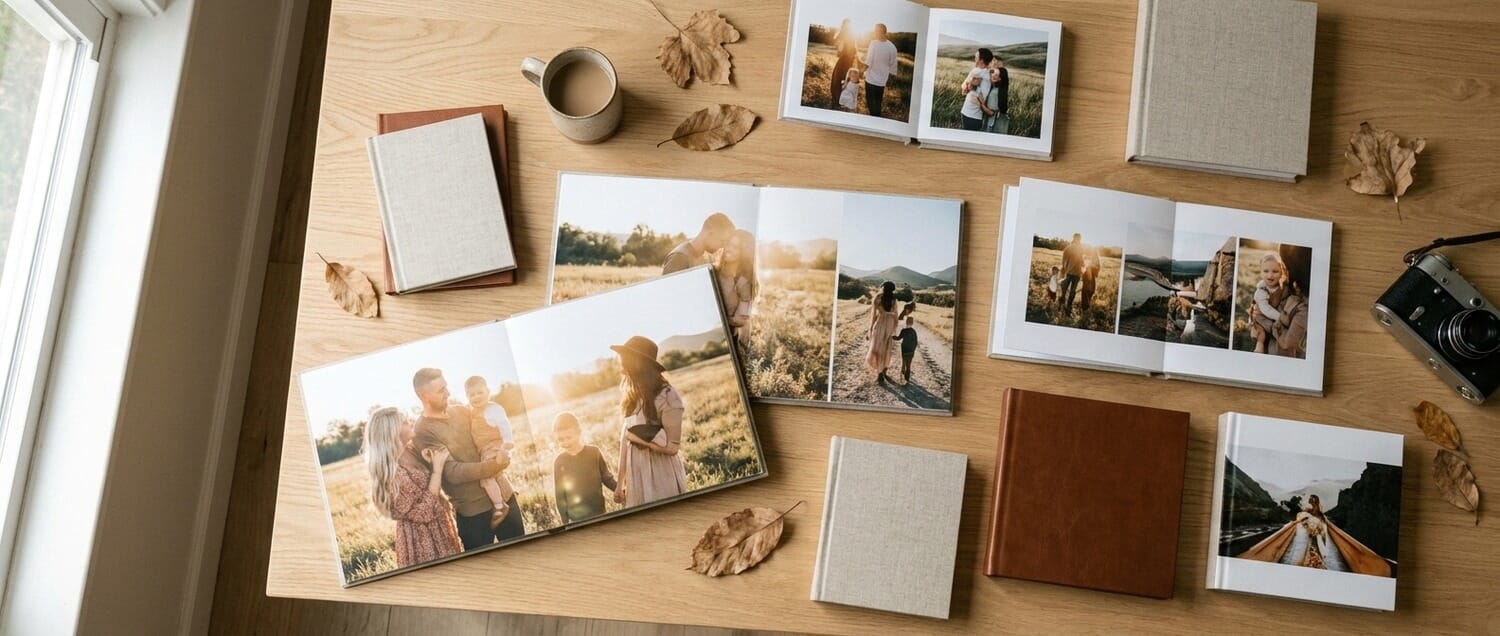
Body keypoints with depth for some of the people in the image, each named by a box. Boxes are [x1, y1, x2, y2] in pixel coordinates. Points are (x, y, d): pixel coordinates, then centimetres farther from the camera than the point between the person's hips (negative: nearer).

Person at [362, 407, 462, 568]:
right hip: (422, 538, -8)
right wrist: (437, 467, -23)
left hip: (438, 529, 8)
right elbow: (425, 512, -24)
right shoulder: (392, 473, -26)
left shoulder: (409, 452, -1)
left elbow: (436, 487, 10)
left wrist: (432, 463, -10)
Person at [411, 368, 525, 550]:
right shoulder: (424, 432, -14)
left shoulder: (460, 411, 6)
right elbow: (453, 473, -22)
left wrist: (493, 453, -15)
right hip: (472, 511, -6)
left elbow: (492, 436, 7)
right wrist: (494, 465, -29)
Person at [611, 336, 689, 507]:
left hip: (663, 481, -6)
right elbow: (625, 440, 7)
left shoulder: (665, 396, -12)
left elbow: (672, 447, -14)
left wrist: (639, 436, -11)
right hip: (636, 482, 6)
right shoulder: (631, 399, 7)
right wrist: (621, 483, 7)